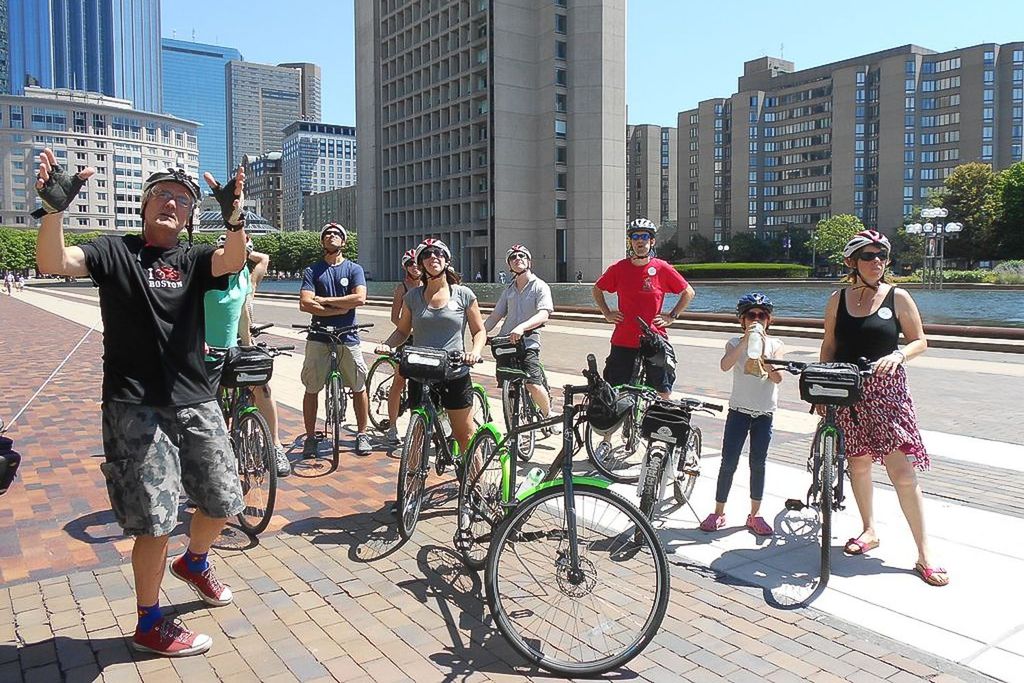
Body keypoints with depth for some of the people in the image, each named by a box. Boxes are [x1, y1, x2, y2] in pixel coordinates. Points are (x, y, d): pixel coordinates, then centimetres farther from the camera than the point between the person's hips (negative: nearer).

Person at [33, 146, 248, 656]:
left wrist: (233, 218, -35)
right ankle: (150, 625, 18)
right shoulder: (114, 251, 4)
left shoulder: (193, 261, 8)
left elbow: (232, 260, -14)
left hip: (194, 402, 4)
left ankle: (194, 562, 44)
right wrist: (54, 208, -30)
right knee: (156, 519, -2)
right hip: (135, 407, -3)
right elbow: (53, 262, -13)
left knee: (223, 501, 12)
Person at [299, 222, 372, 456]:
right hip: (319, 336, 0)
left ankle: (362, 434, 18)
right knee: (312, 389, 3)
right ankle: (310, 437, 15)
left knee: (359, 387, 4)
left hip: (347, 336, 0)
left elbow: (360, 298, -11)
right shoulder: (312, 271, 5)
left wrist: (324, 300, -10)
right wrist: (341, 308, -13)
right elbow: (305, 304, -8)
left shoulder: (354, 269, 6)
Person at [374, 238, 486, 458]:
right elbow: (402, 330, 14)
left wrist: (475, 351, -15)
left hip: (455, 376, -2)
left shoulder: (463, 295, 1)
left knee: (465, 435, 4)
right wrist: (386, 344, -6)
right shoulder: (413, 296, 6)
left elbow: (479, 330, 5)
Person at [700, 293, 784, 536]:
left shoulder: (775, 344, 2)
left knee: (758, 464, 7)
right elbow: (725, 365, -23)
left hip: (764, 413, 1)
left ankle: (754, 515, 18)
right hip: (739, 411, -1)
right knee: (728, 463, 1)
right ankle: (718, 512, 12)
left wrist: (762, 355, -28)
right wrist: (746, 341, -31)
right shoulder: (735, 343, -1)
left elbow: (777, 378, -13)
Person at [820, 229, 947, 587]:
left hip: (887, 391, -2)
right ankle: (869, 531, 30)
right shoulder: (838, 299, 5)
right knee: (858, 463, 11)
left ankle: (924, 552, 2)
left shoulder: (898, 297, -1)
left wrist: (899, 354, -17)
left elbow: (920, 341, 4)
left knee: (902, 471, -8)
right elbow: (829, 346, 10)